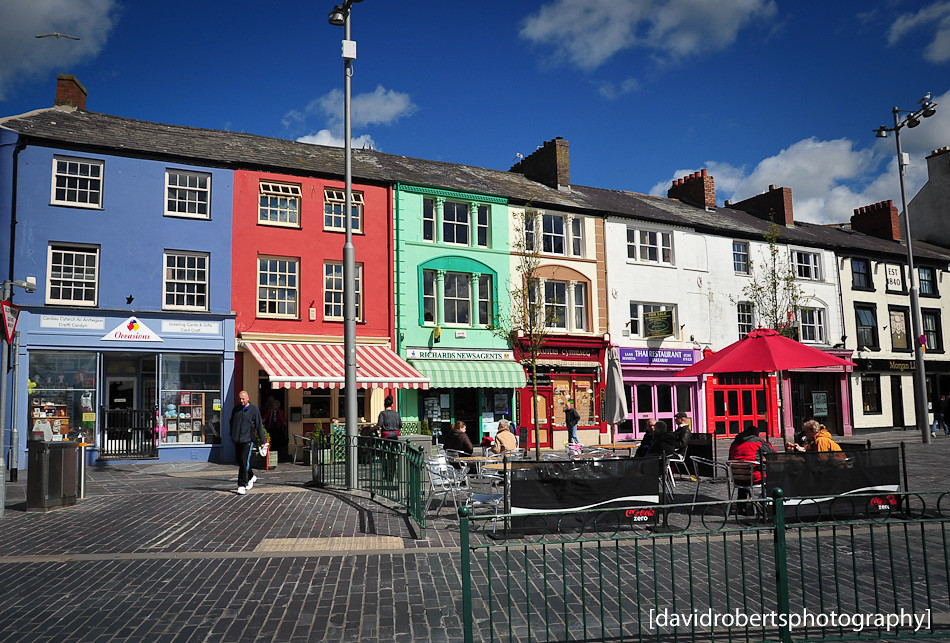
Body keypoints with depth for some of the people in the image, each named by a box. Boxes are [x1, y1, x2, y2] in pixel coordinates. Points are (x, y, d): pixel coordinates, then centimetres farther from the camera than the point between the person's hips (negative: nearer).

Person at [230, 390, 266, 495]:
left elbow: (259, 426, -3)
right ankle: (251, 477, 35)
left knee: (244, 461, -12)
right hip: (237, 440, 6)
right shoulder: (235, 409, 8)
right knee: (238, 460, 13)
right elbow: (232, 422, 23)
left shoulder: (254, 410, -5)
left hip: (248, 439, -6)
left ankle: (242, 485, -8)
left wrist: (262, 441, -3)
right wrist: (231, 435, 22)